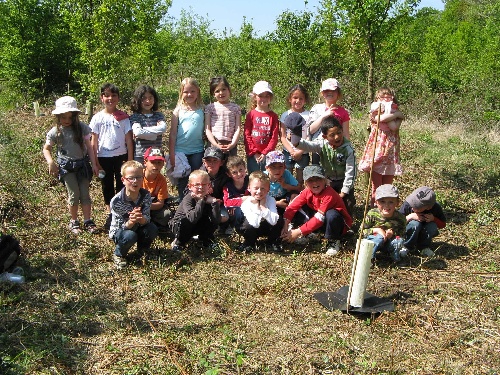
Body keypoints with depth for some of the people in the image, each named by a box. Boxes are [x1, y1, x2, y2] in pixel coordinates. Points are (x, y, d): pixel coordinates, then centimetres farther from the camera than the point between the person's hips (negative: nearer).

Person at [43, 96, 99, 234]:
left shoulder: (82, 128, -3)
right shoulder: (56, 132, -4)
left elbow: (88, 146, 2)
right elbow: (46, 149, 4)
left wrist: (94, 164, 0)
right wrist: (50, 162, -13)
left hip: (82, 164, 1)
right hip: (66, 166, -1)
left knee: (85, 193, 3)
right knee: (74, 194, -3)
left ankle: (88, 221, 13)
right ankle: (74, 221, 13)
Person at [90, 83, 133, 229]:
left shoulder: (123, 117, -2)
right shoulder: (98, 118, -1)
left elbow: (129, 140, -1)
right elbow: (94, 142, 1)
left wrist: (130, 160, -4)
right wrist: (95, 162, -2)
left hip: (121, 156, -1)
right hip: (104, 157, 1)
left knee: (122, 186, 5)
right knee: (107, 186, 10)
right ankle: (110, 214, 22)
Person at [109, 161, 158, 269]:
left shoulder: (146, 195, -18)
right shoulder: (116, 201, -28)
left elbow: (147, 219, -18)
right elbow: (120, 226, -23)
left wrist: (141, 219, -43)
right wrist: (130, 222, -46)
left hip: (137, 228, 4)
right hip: (119, 231, -3)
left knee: (152, 229, -25)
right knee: (130, 236, -35)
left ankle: (142, 251, 6)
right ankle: (118, 254, -1)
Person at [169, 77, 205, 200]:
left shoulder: (202, 110, 4)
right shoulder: (178, 111, 2)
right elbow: (173, 133, 2)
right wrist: (171, 154, -2)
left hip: (197, 151, 0)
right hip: (181, 151, 0)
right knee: (182, 182, 9)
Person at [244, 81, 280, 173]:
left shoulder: (273, 116, 3)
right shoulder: (251, 115, 2)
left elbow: (274, 137, -1)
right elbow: (247, 135, -1)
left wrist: (265, 153, -10)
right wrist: (254, 153, -7)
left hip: (268, 155, 0)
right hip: (252, 155, 0)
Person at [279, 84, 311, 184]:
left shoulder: (308, 115, -4)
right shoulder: (285, 115, 2)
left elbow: (310, 137, -6)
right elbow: (282, 137, -1)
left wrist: (300, 152, -14)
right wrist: (292, 151, -12)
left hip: (302, 153, -1)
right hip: (287, 152, 2)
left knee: (300, 181, 6)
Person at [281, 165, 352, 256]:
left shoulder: (329, 195, -32)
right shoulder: (307, 191, -11)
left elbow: (319, 218, -35)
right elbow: (292, 206, -12)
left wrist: (299, 232, -34)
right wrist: (286, 226, -23)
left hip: (338, 224, -5)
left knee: (331, 214, -40)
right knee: (297, 211, -10)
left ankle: (333, 241, -14)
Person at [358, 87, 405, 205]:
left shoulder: (397, 114, 11)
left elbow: (395, 127, -11)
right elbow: (382, 118, -20)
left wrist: (388, 114, -8)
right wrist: (396, 114, -7)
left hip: (390, 150, 3)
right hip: (377, 150, -3)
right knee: (376, 187, -4)